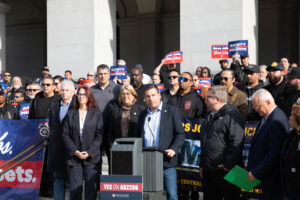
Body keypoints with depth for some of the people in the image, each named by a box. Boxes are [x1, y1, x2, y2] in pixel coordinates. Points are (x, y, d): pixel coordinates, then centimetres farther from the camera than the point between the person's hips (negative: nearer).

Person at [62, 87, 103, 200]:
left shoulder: (96, 113, 6)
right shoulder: (70, 114, 10)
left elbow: (99, 136, 1)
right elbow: (65, 134, 5)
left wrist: (89, 152, -10)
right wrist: (74, 151, -8)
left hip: (91, 157, -1)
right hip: (74, 156, 1)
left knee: (91, 186, -1)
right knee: (74, 187, 0)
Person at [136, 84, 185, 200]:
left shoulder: (171, 111, 4)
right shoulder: (143, 115, 18)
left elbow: (180, 134, 0)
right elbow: (138, 137, 22)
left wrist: (173, 149, -16)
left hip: (166, 162, -4)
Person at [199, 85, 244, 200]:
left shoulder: (232, 115, -10)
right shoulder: (210, 117, 18)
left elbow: (236, 142, -19)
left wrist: (228, 165, -19)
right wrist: (202, 165, 20)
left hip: (224, 170, -8)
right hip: (207, 170, 9)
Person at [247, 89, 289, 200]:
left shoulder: (277, 122, -23)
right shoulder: (265, 118, 7)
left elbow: (274, 154, -24)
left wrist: (255, 172, -18)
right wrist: (251, 167, 12)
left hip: (273, 178, -9)